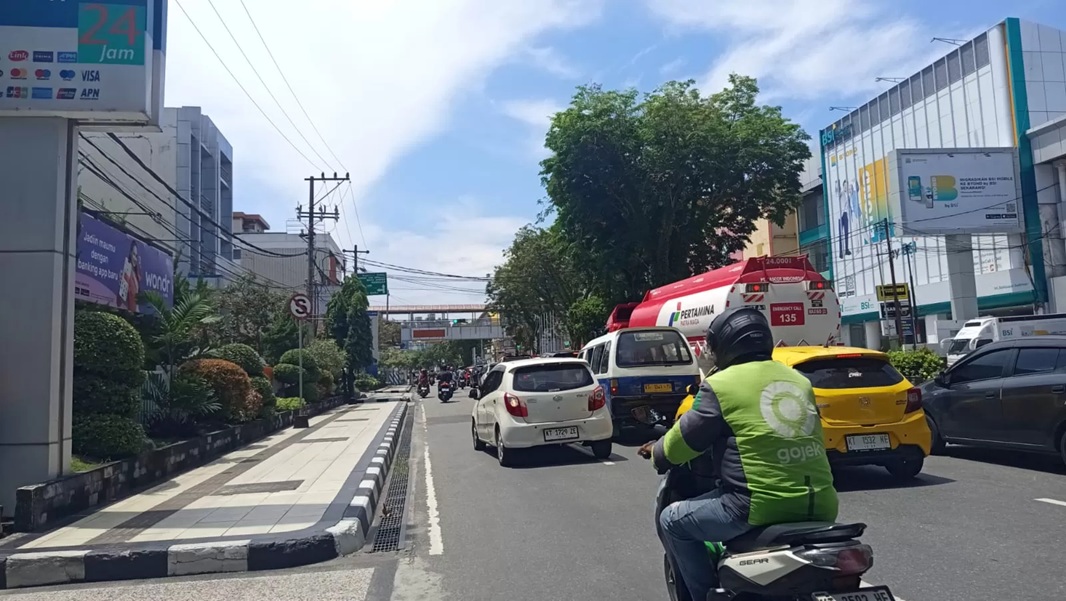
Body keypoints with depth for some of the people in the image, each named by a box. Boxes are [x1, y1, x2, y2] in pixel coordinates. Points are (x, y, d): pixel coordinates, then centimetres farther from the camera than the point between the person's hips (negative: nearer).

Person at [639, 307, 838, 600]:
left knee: (673, 520, 11)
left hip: (763, 507, -7)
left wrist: (657, 452, 24)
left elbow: (684, 440, 4)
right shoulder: (798, 379, 15)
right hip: (820, 507, 7)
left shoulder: (720, 384, -3)